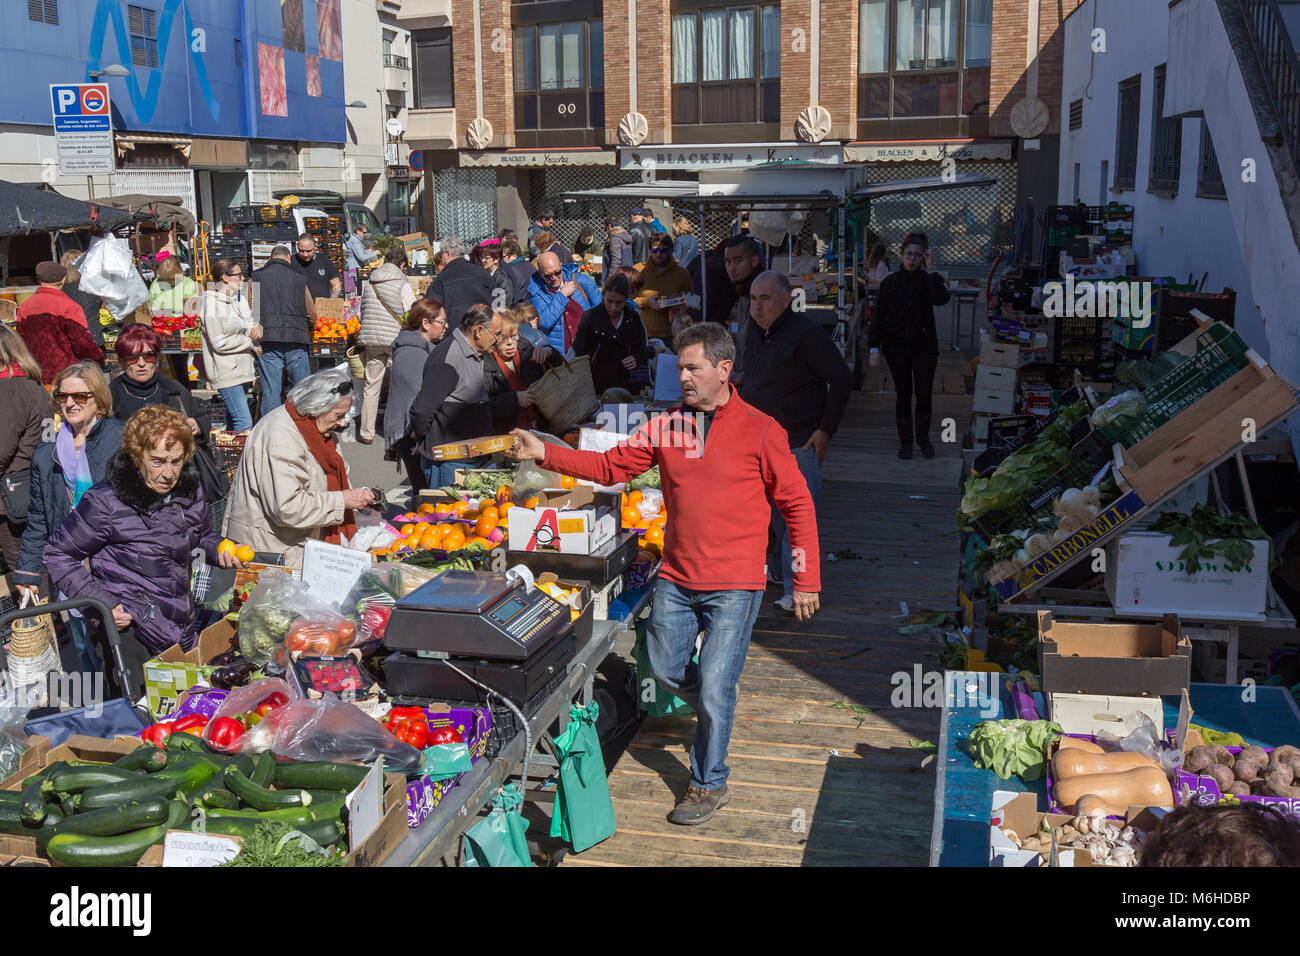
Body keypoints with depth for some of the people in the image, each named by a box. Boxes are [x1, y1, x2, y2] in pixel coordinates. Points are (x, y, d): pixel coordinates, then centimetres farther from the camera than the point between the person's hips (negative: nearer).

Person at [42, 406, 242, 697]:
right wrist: (100, 602, -14)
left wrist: (220, 550, -2)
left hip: (184, 630, 6)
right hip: (131, 629, -5)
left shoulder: (190, 490, 2)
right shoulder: (105, 502, -14)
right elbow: (58, 556, -4)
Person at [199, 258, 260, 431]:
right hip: (227, 371, -8)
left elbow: (250, 323, 18)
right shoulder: (211, 303, -13)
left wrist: (256, 329, -7)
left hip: (242, 368, 8)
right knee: (244, 424, -14)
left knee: (233, 421, 14)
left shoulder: (240, 297, 11)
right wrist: (251, 341, -9)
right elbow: (219, 343, -16)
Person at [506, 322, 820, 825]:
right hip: (675, 579, 5)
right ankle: (721, 709, 46)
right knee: (666, 670, 16)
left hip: (733, 585, -5)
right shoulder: (665, 425, 3)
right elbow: (610, 466, 6)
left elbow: (797, 505, -4)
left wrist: (807, 580, -5)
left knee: (713, 689, -2)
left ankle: (709, 784, 19)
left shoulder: (760, 430, -8)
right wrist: (545, 453, -6)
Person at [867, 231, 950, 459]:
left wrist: (931, 270, -20)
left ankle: (923, 436, 19)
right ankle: (905, 441, 19)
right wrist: (874, 348, -6)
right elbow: (878, 316, 1)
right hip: (897, 347, 1)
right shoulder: (890, 282, 1)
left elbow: (942, 299, -23)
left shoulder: (928, 281, 0)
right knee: (903, 394, 6)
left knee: (924, 393, -3)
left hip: (925, 347, 0)